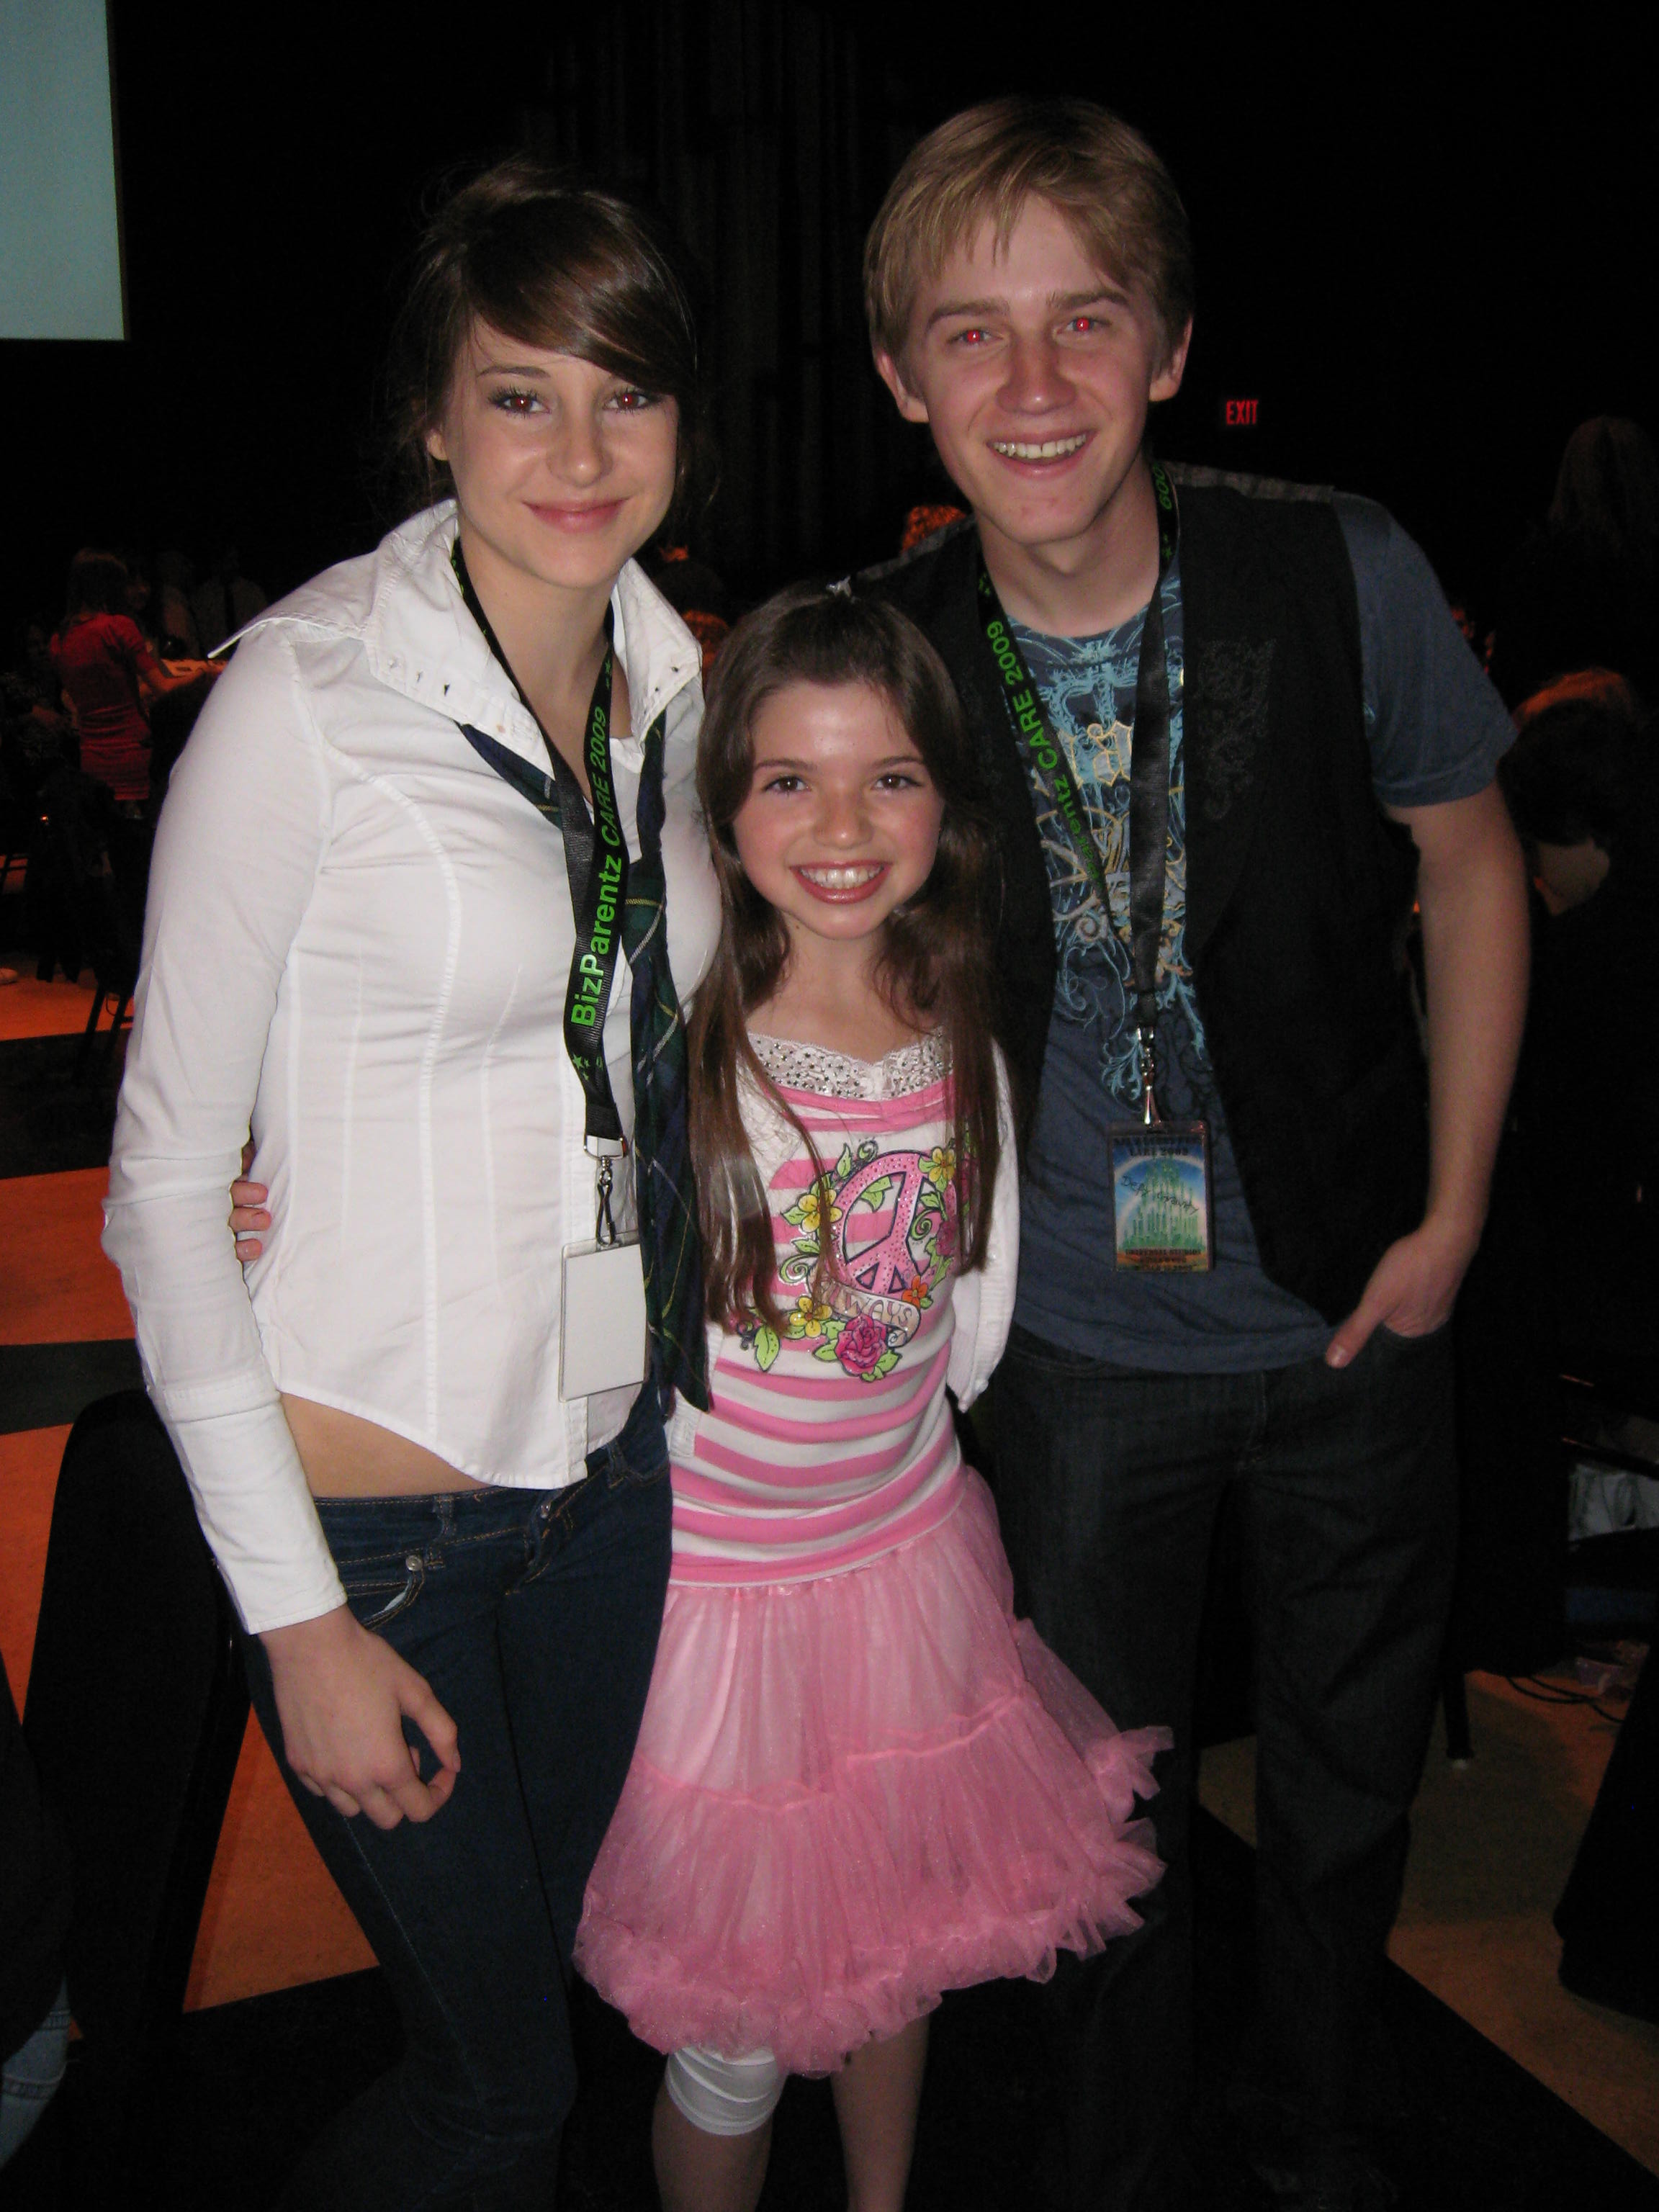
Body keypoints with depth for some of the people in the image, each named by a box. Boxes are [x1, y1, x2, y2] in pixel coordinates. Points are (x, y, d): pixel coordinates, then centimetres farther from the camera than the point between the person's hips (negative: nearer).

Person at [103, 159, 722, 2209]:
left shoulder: (668, 681, 3)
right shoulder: (307, 694, -17)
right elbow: (163, 1174, -15)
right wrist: (296, 1615, -15)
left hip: (612, 1457, 6)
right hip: (367, 1496, -5)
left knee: (564, 1971, 23)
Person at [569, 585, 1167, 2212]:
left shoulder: (965, 1043, -4)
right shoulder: (662, 1035, -19)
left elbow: (970, 1337, 5)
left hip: (912, 1551, 5)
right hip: (706, 1571, -4)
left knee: (895, 1946, 24)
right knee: (736, 2029, 9)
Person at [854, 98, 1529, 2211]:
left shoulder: (1340, 574, -16)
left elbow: (1467, 864, -1)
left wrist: (1452, 1211, -4)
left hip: (1351, 1315, 1)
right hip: (1084, 1341, 0)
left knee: (1348, 1786, 20)